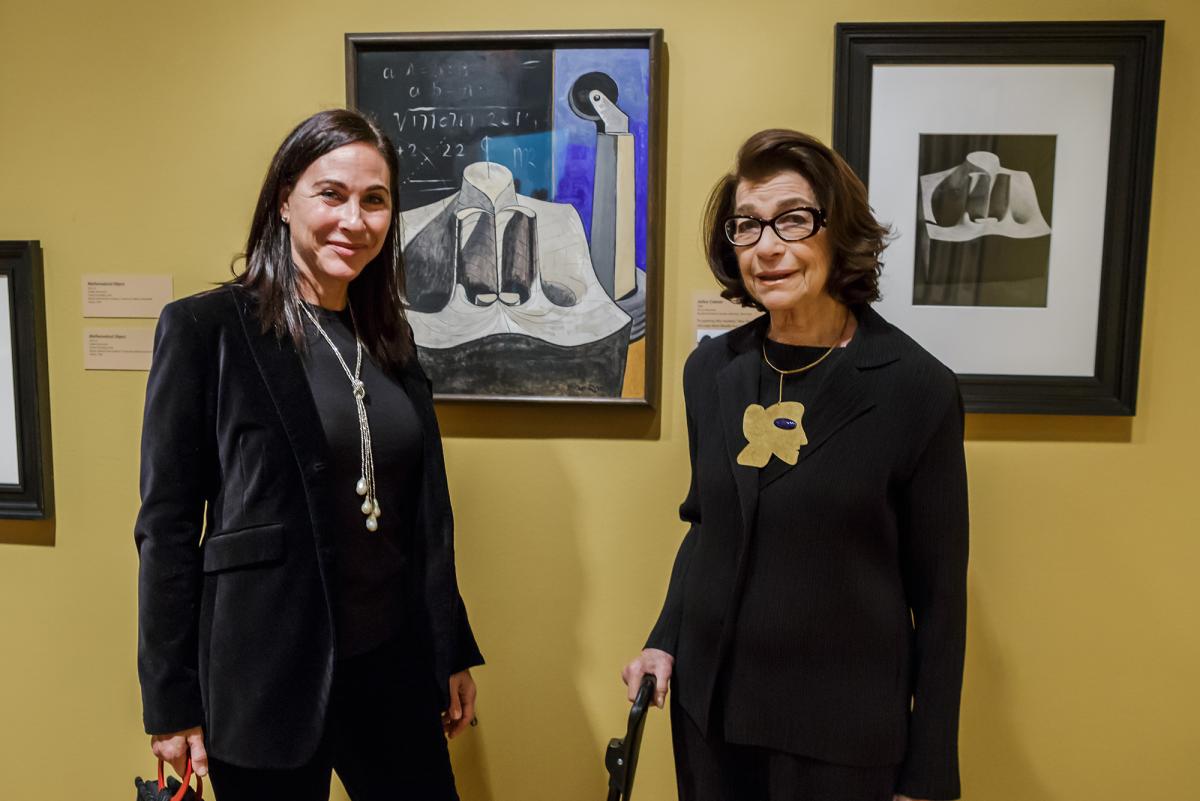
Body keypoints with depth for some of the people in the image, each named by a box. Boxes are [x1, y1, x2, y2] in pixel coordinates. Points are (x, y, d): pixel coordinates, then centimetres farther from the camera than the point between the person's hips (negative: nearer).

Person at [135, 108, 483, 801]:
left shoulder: (390, 340, 7)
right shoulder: (205, 328, -8)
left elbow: (427, 512, 10)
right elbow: (165, 523, -8)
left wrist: (454, 653, 12)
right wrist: (170, 701, -7)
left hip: (391, 664, 5)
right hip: (265, 672, -4)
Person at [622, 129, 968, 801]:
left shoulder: (917, 388, -14)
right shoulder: (711, 369, -1)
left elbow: (939, 594, -9)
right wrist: (665, 641, 1)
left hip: (842, 729, -3)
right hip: (709, 706, 4)